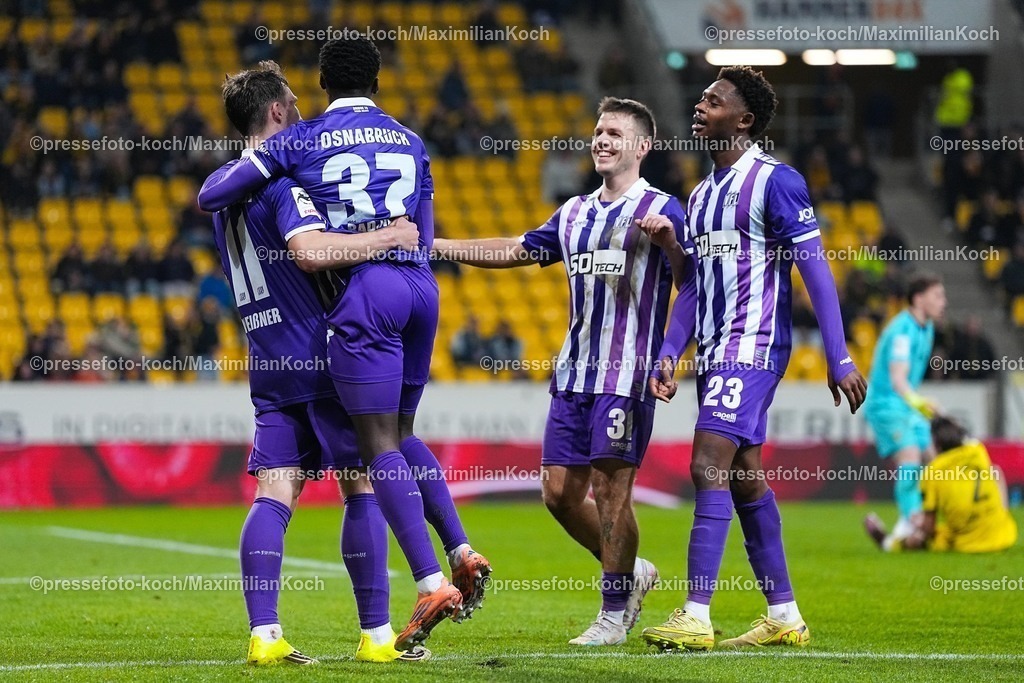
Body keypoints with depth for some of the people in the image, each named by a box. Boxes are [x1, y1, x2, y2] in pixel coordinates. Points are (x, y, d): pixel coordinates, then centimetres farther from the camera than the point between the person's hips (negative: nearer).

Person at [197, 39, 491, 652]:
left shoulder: (300, 141, 5)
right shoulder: (411, 143, 18)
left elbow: (211, 195, 7)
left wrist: (239, 168, 27)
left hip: (364, 288, -5)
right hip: (421, 286, 5)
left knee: (380, 445, -5)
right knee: (401, 432, 21)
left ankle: (432, 584, -15)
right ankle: (463, 553, 10)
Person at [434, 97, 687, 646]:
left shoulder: (661, 209, -3)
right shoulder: (575, 212, 17)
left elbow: (689, 285, -10)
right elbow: (515, 251, 25)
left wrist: (670, 242, -30)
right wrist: (436, 245, 19)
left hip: (627, 372, -7)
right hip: (574, 371, 7)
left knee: (610, 487, -8)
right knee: (560, 489, 5)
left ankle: (615, 612, 3)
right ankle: (630, 572, 25)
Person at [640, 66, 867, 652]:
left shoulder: (775, 181, -9)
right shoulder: (702, 194, 17)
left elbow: (816, 270, -12)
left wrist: (840, 360, -16)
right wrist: (669, 355, 9)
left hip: (754, 345, -9)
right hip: (715, 351, 9)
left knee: (710, 467, -16)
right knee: (745, 479, 10)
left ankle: (696, 618, -18)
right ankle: (785, 618, 17)